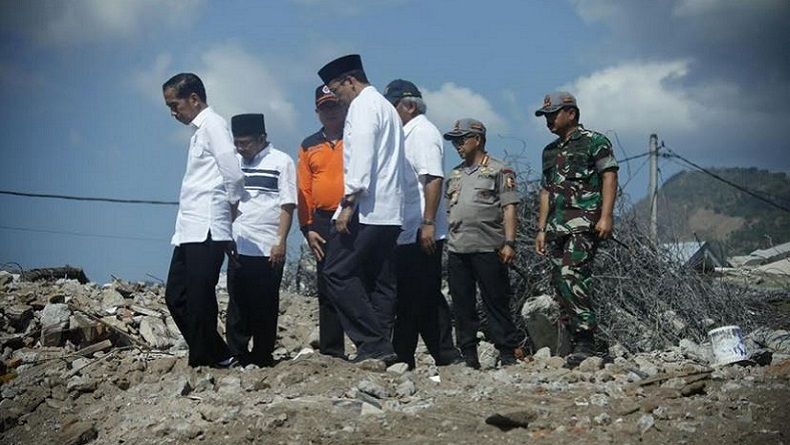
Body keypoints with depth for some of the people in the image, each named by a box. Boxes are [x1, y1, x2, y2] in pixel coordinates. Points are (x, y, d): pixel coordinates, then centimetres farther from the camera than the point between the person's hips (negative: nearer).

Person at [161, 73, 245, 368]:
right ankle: (218, 356, 18)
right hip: (189, 231, 10)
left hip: (206, 231, -10)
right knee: (176, 298, 11)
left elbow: (234, 176, -16)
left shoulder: (213, 125, -8)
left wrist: (231, 207, -1)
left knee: (199, 300, -6)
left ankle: (203, 361, 0)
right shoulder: (199, 130, 21)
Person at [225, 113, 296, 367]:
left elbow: (288, 206, -5)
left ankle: (262, 358, 9)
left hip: (268, 250, -4)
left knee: (265, 307, 2)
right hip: (239, 248, 4)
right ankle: (237, 356, 9)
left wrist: (280, 242, -12)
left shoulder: (281, 162, -1)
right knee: (237, 304, 3)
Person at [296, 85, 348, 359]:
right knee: (327, 290, 6)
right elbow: (304, 189, 12)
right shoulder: (309, 146, 15)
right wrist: (307, 228, 4)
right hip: (323, 225, 4)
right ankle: (331, 351, 11)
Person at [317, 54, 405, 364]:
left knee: (339, 272, -9)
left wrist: (349, 203, -19)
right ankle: (381, 347, 3)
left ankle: (372, 344, -14)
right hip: (390, 212, 10)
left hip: (366, 209, -10)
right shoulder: (386, 107, 26)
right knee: (381, 281, 6)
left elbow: (361, 156, -16)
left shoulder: (363, 105, -3)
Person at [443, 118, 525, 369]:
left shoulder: (499, 171, 2)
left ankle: (508, 355, 0)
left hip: (488, 248, -6)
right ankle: (468, 357, 11)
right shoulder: (455, 175, 21)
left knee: (496, 303, -4)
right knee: (462, 305, 6)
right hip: (457, 249, 6)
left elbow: (509, 208, -5)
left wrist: (509, 243, -14)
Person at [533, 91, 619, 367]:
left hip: (584, 223, -8)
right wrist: (541, 229, 19)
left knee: (571, 276, -21)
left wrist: (606, 216, -17)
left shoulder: (594, 142, 1)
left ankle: (586, 342, -20)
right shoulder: (550, 151, 23)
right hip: (556, 226, 8)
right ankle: (574, 343, 8)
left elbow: (609, 177, -7)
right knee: (560, 283, 3)